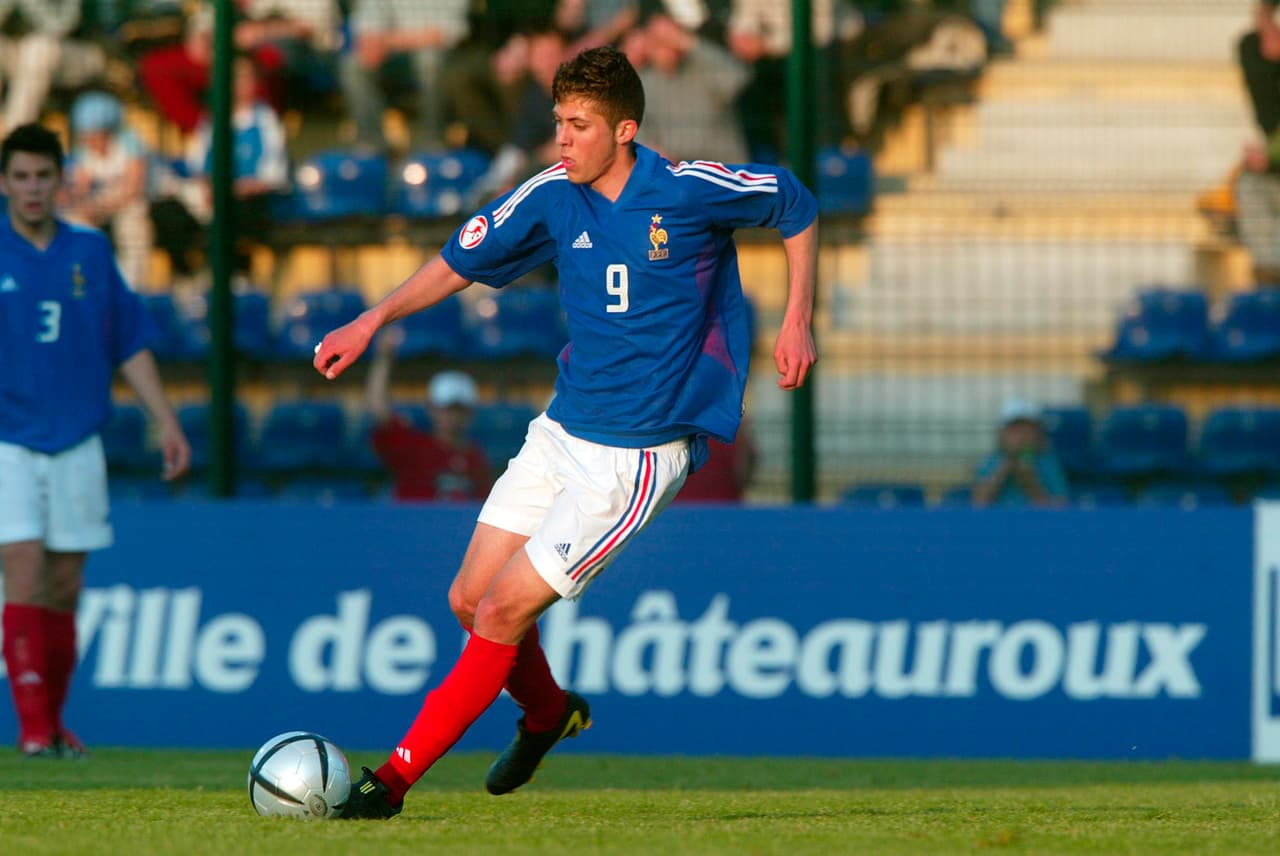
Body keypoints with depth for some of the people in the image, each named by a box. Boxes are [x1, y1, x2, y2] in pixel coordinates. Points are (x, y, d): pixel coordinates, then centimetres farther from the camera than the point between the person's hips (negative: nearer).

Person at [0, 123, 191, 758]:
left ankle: (53, 721, 18)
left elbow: (130, 344, 12)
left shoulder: (91, 251, 7)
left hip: (76, 443, 3)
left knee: (63, 591, 5)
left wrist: (166, 421, 6)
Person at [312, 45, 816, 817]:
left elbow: (797, 207, 2)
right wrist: (374, 320, 2)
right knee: (471, 599, 7)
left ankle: (395, 780, -4)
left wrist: (798, 320, -2)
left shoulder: (690, 191, -14)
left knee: (503, 615, -11)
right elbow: (463, 260, 12)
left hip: (638, 456, -6)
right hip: (561, 434, 6)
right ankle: (548, 713, 37)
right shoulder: (553, 197, -1)